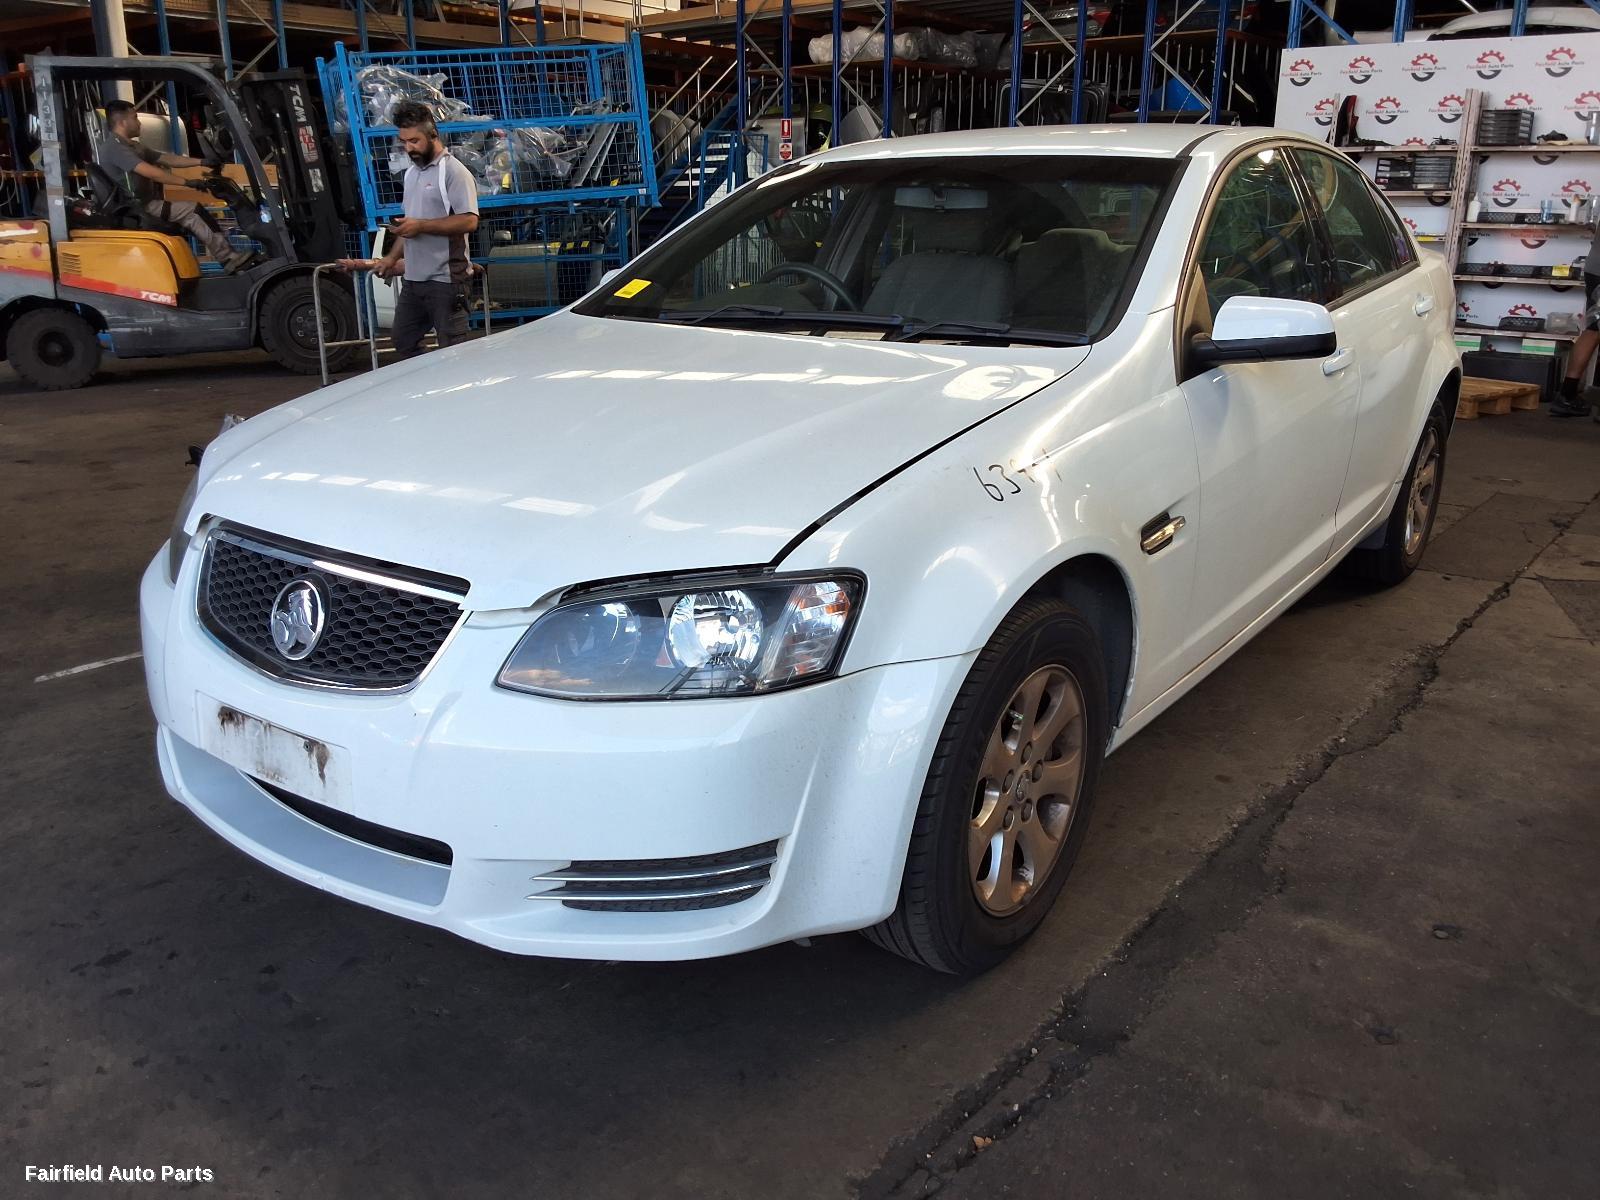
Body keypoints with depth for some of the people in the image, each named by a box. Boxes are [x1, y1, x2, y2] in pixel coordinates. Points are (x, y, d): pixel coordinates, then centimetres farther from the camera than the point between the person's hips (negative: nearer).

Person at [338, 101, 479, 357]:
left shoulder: (453, 171, -9)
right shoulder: (412, 172, 19)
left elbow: (468, 221, -20)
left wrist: (421, 225, -20)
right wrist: (391, 259, 18)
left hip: (445, 280, -9)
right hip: (414, 279, 9)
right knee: (403, 342, 15)